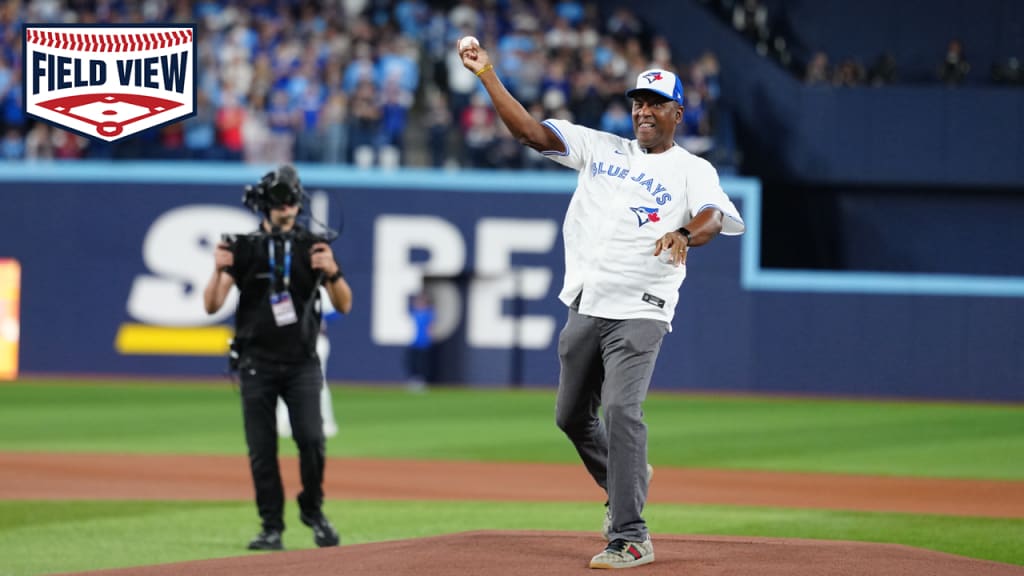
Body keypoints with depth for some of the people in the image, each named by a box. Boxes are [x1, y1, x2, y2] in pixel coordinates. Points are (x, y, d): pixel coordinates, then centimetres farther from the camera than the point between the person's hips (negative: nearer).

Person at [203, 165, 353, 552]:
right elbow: (212, 306, -3)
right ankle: (272, 528, 8)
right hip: (257, 365, 0)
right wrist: (219, 271, -22)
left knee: (311, 440, -13)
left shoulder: (313, 247, 5)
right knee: (261, 451, 0)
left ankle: (312, 510, 10)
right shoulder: (243, 248, 3)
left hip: (301, 364, 0)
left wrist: (332, 272, -18)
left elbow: (344, 306, 1)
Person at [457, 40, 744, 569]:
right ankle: (625, 484, 40)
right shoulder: (600, 148, 11)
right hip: (585, 307, 5)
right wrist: (487, 75, -5)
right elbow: (530, 131, 4)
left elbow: (716, 217, -20)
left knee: (621, 411, -19)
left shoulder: (693, 170, 0)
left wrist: (686, 233, -43)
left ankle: (630, 538, -18)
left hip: (639, 313, -5)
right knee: (572, 416, 13)